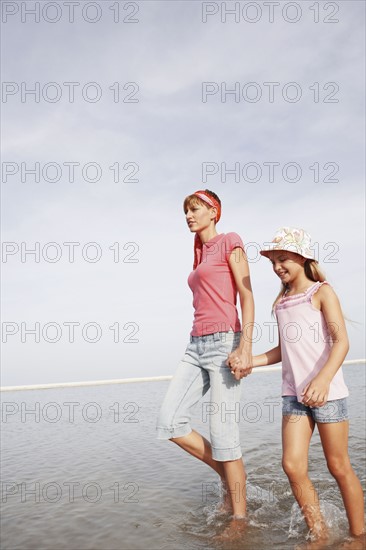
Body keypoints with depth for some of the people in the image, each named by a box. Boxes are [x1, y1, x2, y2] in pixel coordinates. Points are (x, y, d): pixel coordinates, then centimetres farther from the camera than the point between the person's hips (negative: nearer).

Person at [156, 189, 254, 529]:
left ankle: (239, 519, 13)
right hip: (196, 346, 8)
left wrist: (245, 346, -19)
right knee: (168, 423, -2)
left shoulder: (229, 241, 0)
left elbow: (247, 295, -9)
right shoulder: (199, 255, 22)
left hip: (224, 342, -8)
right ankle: (228, 477, 17)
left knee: (223, 435, -4)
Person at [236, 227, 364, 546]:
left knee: (339, 466, 6)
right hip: (294, 394, 5)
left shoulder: (322, 292, -5)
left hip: (327, 392, -5)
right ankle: (319, 535, 18)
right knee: (292, 465, -1)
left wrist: (323, 379, -32)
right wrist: (248, 362, 6)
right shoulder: (281, 302, 13)